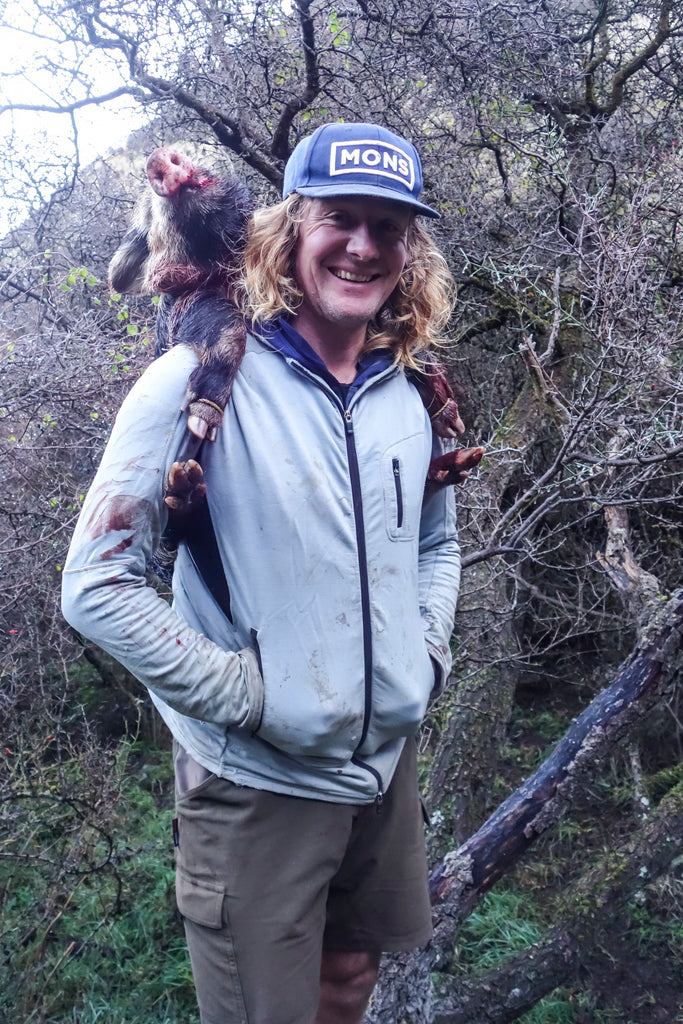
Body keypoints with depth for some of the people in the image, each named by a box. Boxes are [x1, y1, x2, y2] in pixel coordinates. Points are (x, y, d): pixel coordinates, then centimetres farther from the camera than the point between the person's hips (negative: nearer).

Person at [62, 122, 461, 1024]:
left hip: (389, 762, 6)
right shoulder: (200, 384, -16)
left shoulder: (412, 397, 1)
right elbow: (96, 585, -17)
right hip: (258, 782, -5)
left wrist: (428, 648, 2)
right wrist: (236, 693, -19)